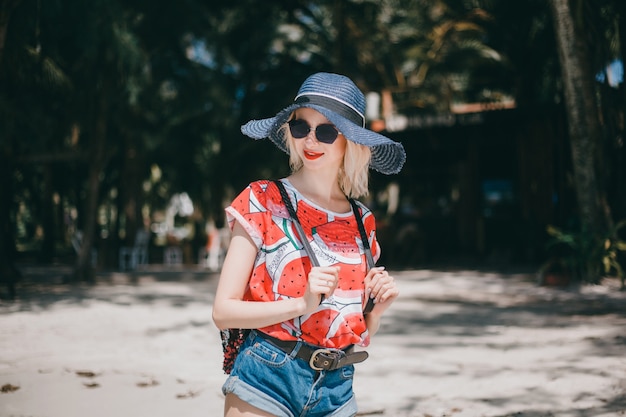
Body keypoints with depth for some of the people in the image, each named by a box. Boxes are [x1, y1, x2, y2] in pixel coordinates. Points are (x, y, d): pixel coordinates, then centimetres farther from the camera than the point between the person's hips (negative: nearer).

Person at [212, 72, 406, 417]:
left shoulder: (362, 222, 6)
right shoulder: (263, 202, -6)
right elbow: (223, 311, -11)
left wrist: (378, 307, -6)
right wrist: (303, 303, -22)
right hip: (266, 382, -4)